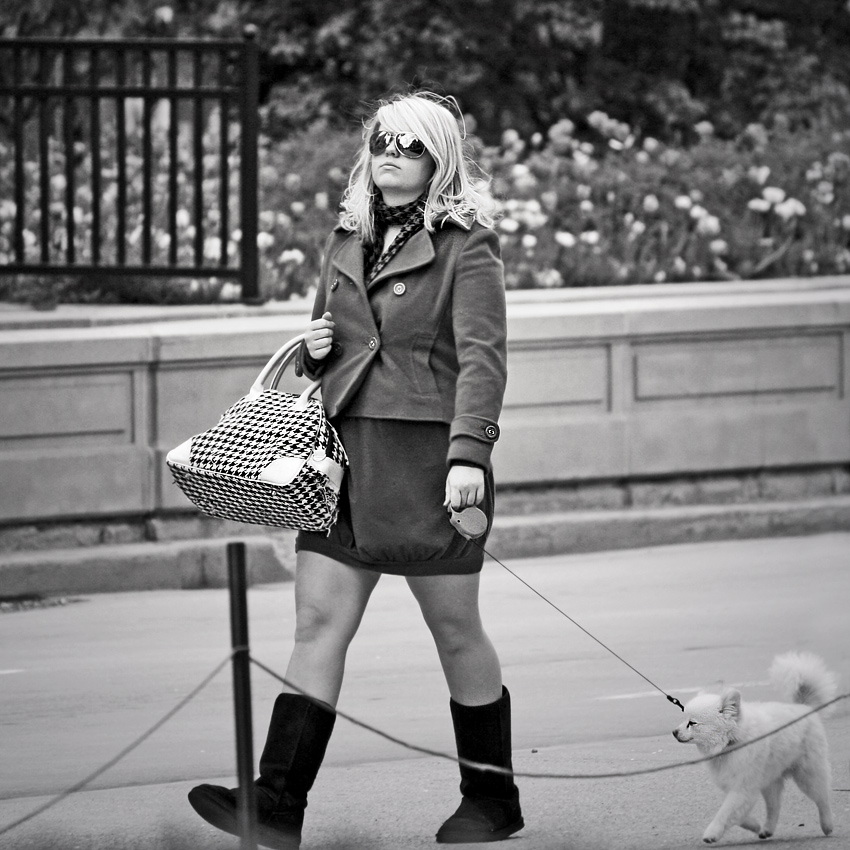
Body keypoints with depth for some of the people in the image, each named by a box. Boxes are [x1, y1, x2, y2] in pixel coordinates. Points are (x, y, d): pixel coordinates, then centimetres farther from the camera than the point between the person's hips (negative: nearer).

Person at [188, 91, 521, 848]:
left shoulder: (466, 246, -5)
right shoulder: (349, 241, 15)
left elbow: (482, 357, -13)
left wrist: (469, 453, -23)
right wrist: (315, 351, 5)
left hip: (428, 453, -6)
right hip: (345, 447, 6)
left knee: (455, 629, 3)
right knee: (318, 621, -2)